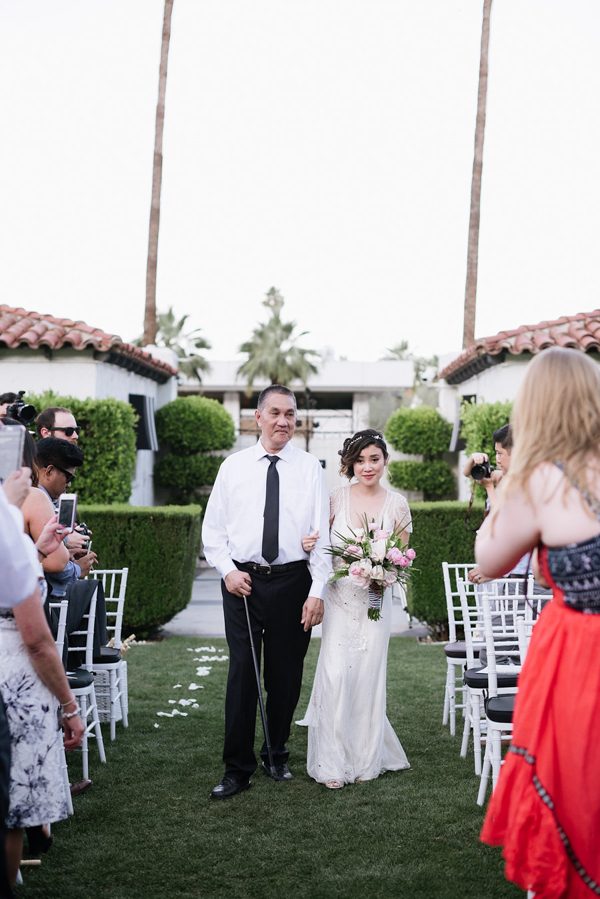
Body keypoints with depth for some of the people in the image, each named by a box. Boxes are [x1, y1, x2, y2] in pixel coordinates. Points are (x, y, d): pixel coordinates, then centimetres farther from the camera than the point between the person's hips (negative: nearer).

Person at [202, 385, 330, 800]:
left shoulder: (310, 468, 1)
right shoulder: (234, 467, 4)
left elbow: (323, 534, -2)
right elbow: (213, 528, 9)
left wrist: (317, 591, -9)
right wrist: (228, 570, -5)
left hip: (293, 580, 0)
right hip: (243, 582, 0)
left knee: (287, 675, 11)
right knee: (242, 673, -1)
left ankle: (278, 755, 31)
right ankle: (238, 769, 10)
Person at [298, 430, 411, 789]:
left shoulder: (397, 504, 2)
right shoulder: (337, 497, 0)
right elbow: (319, 542, 9)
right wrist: (308, 543, -14)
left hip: (376, 601, 1)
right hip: (339, 597, -1)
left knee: (369, 676, 4)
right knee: (335, 674, -9)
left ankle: (366, 758, 22)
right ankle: (332, 762, 4)